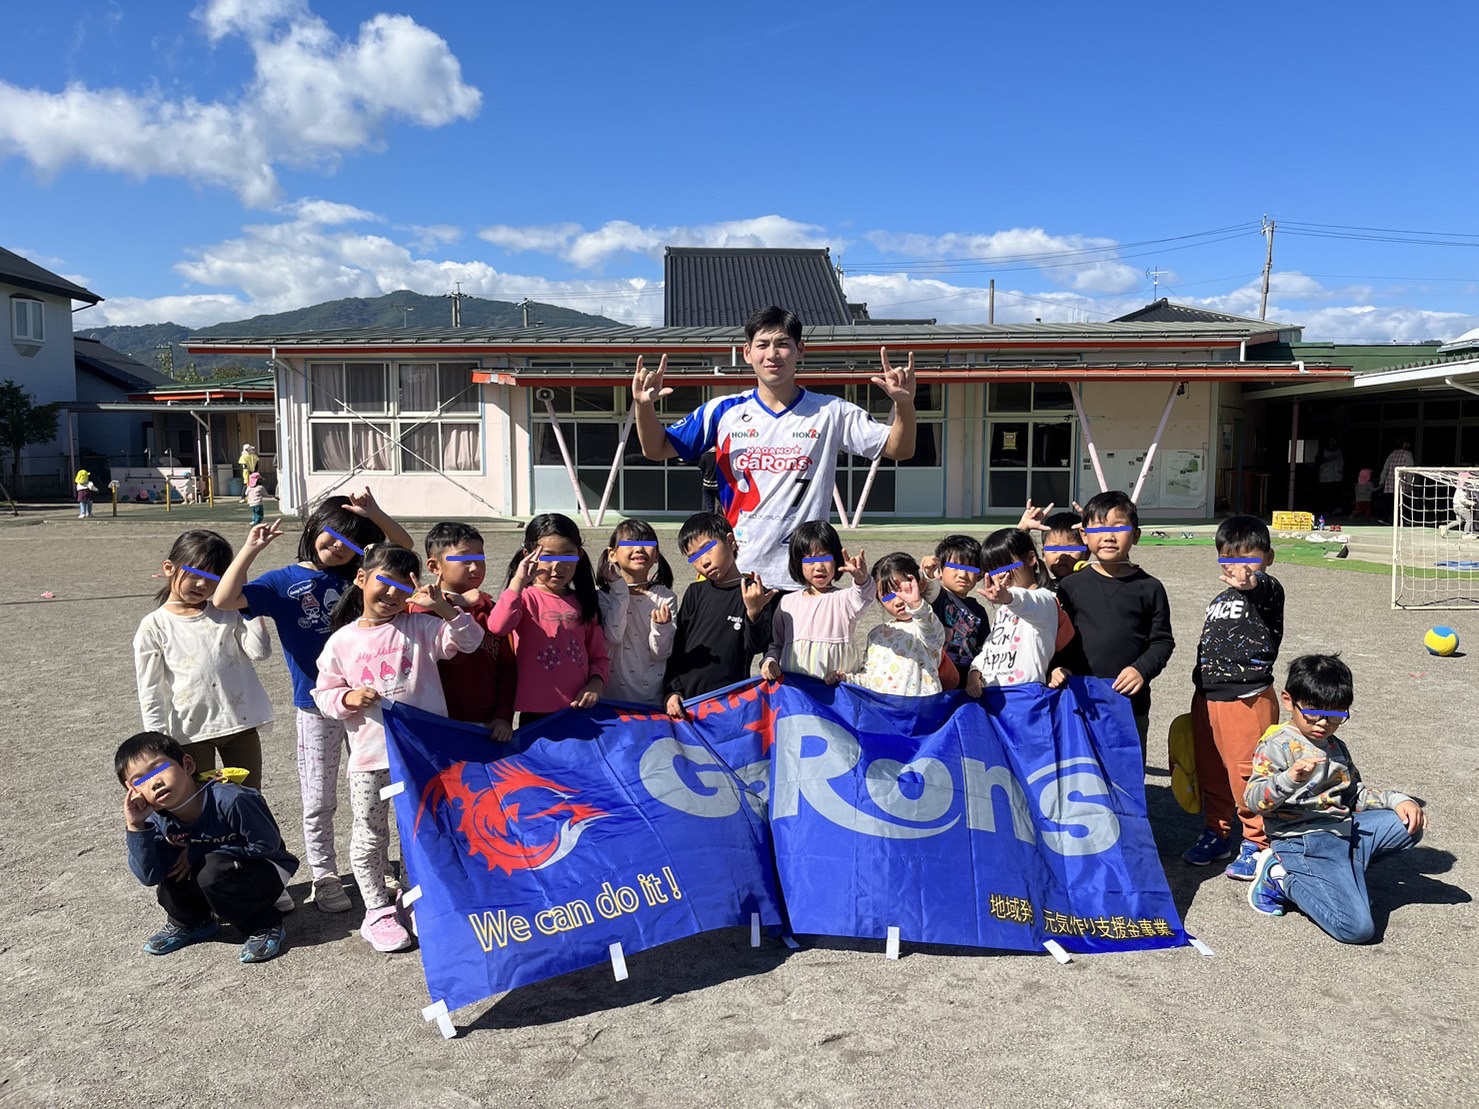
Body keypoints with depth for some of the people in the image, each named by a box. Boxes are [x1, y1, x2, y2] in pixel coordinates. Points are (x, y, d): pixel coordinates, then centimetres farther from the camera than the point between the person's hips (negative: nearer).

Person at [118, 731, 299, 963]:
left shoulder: (229, 800, -31)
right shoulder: (158, 821, -12)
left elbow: (266, 844, -24)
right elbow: (149, 876, -18)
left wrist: (197, 854, -20)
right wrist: (135, 827, -29)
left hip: (266, 869, -7)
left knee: (212, 872, -30)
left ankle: (265, 927, -9)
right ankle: (190, 922, 17)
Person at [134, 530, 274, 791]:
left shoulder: (228, 614, 5)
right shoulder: (154, 627, -2)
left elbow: (259, 650, -9)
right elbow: (150, 692, -2)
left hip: (241, 723, 2)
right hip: (191, 732, -2)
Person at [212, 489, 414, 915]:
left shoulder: (357, 574, 3)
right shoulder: (284, 582, -4)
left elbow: (403, 547, 0)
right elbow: (224, 600, -15)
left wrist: (374, 514, -16)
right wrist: (250, 550, -21)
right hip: (316, 706, -2)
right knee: (319, 801, 9)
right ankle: (324, 877, 24)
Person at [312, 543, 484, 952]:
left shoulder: (421, 627, 0)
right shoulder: (342, 641, 3)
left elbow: (468, 641, -10)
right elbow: (324, 693, 8)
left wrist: (443, 607, -23)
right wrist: (349, 699, -13)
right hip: (370, 757, 0)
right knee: (370, 837, 10)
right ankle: (378, 912, 26)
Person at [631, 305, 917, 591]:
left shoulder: (830, 413, 2)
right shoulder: (724, 412, 4)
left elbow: (899, 449, 2)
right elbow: (656, 450, 8)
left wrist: (904, 404, -18)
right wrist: (644, 406, -11)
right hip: (733, 575, 1)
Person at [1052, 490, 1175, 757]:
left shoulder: (1149, 588, 2)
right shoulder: (1071, 586, 3)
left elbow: (1163, 640, 3)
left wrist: (1142, 669, -12)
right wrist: (1059, 668, -11)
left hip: (1131, 702, 0)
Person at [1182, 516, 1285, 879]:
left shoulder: (1267, 591, -7)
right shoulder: (1219, 601, 16)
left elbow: (1267, 590, -34)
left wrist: (1250, 583, -57)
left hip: (1249, 699, -7)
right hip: (1208, 698, 8)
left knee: (1248, 774, -3)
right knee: (1210, 772, 15)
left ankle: (1256, 843, 14)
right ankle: (1216, 833, 31)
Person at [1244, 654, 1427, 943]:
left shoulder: (1336, 748, 17)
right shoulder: (1277, 746, -10)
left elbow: (1355, 794, 29)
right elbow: (1254, 800, -20)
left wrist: (1397, 800, 12)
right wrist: (1291, 778, -38)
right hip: (1304, 843, -9)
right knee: (1357, 928, -21)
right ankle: (1283, 877, 1)